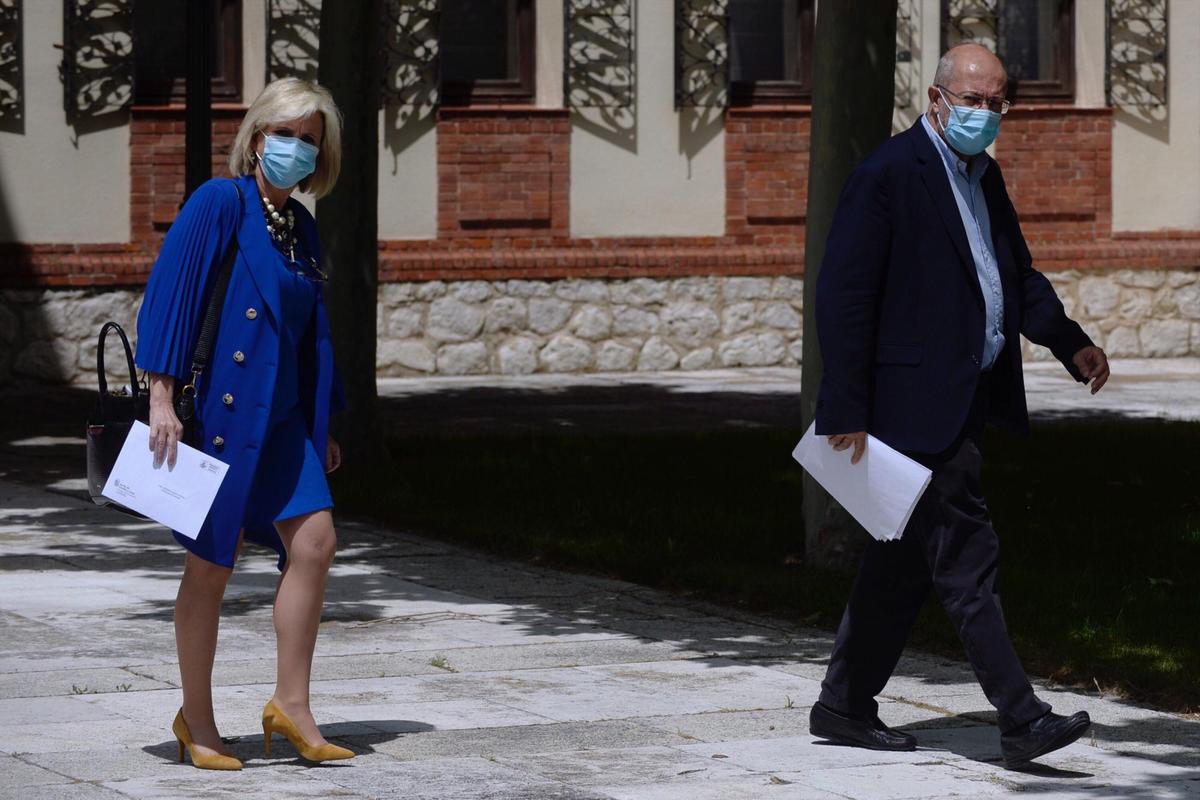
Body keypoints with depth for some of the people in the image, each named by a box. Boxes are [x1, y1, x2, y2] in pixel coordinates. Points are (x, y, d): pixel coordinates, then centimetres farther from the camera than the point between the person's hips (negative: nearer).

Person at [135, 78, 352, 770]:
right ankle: (196, 720, 11)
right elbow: (171, 293, -14)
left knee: (315, 542, -5)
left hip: (281, 417, 7)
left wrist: (322, 426, 21)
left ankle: (291, 705, 4)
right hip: (222, 407, -7)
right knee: (213, 564, 0)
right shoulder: (221, 203, -8)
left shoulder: (301, 227, 14)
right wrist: (162, 396, -20)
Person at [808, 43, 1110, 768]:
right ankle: (1022, 720, -8)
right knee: (967, 559, -8)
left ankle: (846, 707, 23)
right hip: (917, 402, -9)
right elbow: (843, 294, -14)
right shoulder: (889, 175, -12)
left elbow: (1018, 274, 25)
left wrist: (1070, 341, 9)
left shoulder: (985, 176, 15)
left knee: (905, 562, 14)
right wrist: (847, 411, -17)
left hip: (969, 400, 9)